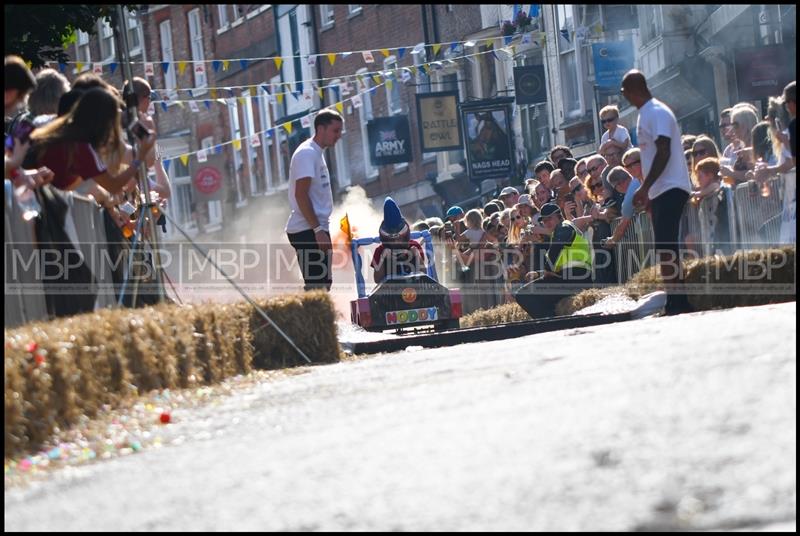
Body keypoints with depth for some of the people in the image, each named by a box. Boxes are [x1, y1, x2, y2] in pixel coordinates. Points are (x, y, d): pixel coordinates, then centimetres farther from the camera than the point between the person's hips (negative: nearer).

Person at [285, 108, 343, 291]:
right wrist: (318, 230, -23)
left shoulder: (317, 153, 19)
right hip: (308, 230, -10)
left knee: (323, 283, 12)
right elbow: (301, 194, -20)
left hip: (315, 230, 10)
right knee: (317, 287, -13)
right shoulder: (307, 153, -12)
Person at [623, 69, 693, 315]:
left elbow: (663, 153, -20)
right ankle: (676, 302, 11)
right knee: (665, 247, 9)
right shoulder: (645, 114, 18)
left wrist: (645, 187, -22)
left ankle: (677, 302, -16)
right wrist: (646, 191, 20)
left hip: (670, 189, -10)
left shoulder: (658, 113, -12)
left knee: (665, 246, -15)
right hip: (659, 191, 10)